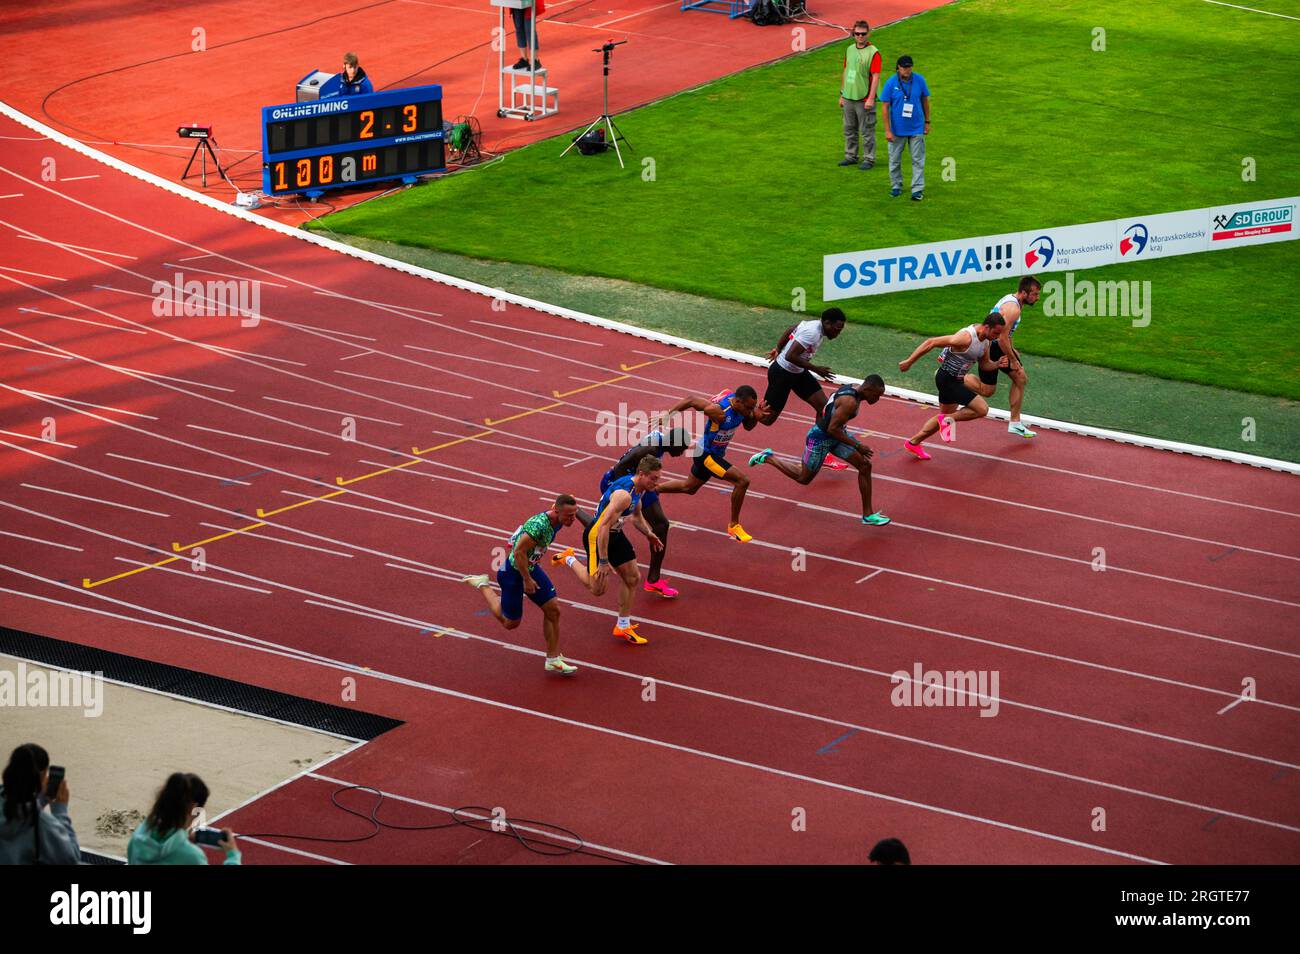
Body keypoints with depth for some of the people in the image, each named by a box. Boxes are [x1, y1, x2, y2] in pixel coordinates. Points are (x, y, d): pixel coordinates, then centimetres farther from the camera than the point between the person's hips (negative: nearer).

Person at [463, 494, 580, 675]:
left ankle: (553, 659, 13)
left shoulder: (555, 522, -5)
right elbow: (519, 552, -31)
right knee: (511, 622, 10)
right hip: (513, 571, -9)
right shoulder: (539, 525, -35)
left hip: (531, 568, 9)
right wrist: (527, 580, -21)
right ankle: (482, 585, 27)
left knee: (553, 609, 3)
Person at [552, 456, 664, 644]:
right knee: (597, 588, -3)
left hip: (615, 534, 9)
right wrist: (603, 562, -31)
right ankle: (570, 560, 22)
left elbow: (636, 515, 21)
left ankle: (623, 626, 22)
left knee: (632, 578, 10)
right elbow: (604, 527, -33)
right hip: (596, 536, -9)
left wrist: (648, 533, 8)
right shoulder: (624, 495, -33)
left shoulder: (639, 488, -2)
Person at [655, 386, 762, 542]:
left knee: (689, 488, 29)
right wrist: (666, 416, -19)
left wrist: (756, 416, -17)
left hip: (716, 452, 9)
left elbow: (748, 426, 5)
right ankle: (733, 526, -3)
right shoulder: (719, 411, -34)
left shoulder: (741, 404, -12)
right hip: (706, 454, -9)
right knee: (742, 481, -18)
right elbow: (690, 401, -25)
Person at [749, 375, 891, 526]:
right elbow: (832, 429, -31)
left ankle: (868, 515, 8)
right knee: (803, 478, 12)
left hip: (837, 434, 9)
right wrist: (857, 446, -25)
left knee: (865, 465, 1)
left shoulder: (855, 389, -3)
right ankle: (767, 458, 29)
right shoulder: (850, 402, -32)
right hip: (821, 438, -9)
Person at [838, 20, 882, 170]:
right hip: (849, 98, 7)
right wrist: (842, 95, 17)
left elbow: (876, 77, -14)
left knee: (867, 131, 0)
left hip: (864, 99, -7)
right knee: (849, 129, 15)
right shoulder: (850, 49, 10)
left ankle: (869, 159, 8)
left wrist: (871, 99, -19)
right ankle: (851, 156, 27)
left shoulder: (873, 52, -12)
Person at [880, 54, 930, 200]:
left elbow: (925, 101, 8)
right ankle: (896, 186, 26)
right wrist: (887, 130, -10)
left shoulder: (919, 80, -5)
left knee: (918, 160, 1)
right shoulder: (891, 83, -11)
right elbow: (885, 107, -7)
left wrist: (927, 122, 10)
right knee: (895, 160, 10)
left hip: (916, 128, 1)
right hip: (897, 129, -1)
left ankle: (918, 190, 5)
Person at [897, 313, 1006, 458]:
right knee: (982, 409, -16)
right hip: (947, 380, -10)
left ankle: (913, 443, 36)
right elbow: (931, 343, -25)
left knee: (945, 416, 23)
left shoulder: (985, 341, 1)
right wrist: (909, 362, -21)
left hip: (956, 379, 10)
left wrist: (998, 364, -7)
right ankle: (948, 419, -1)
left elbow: (984, 365, 16)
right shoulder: (966, 338, -28)